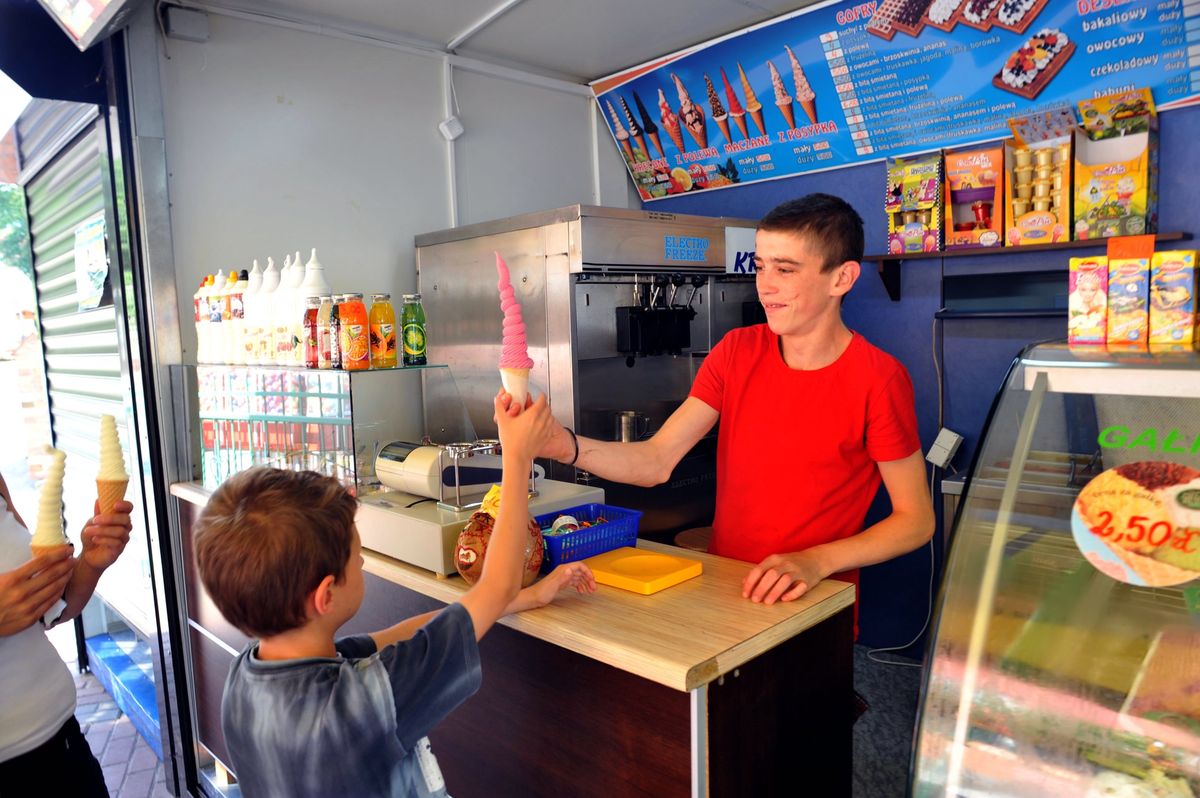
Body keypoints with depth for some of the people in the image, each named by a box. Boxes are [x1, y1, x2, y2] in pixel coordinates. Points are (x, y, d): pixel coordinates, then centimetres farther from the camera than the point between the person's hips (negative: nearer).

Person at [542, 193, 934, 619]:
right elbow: (655, 462, -7)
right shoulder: (737, 352, 0)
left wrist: (814, 562, -19)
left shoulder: (879, 379, -13)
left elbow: (916, 520, -6)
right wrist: (565, 445, -24)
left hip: (815, 601, -3)